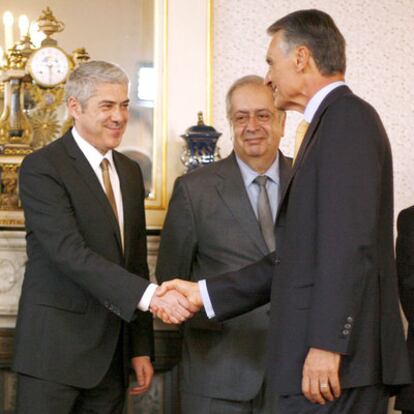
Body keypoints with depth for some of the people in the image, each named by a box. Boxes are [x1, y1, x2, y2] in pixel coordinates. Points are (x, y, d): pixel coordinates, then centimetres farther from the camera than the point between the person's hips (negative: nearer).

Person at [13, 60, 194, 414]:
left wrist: (141, 348, 12)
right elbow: (69, 253, -21)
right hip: (54, 350, -6)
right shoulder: (41, 168, -9)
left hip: (111, 356, 6)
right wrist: (150, 295, -29)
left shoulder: (130, 172, 15)